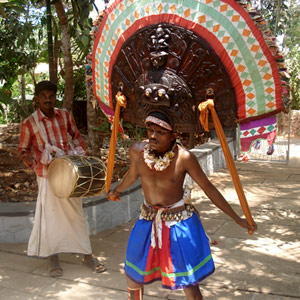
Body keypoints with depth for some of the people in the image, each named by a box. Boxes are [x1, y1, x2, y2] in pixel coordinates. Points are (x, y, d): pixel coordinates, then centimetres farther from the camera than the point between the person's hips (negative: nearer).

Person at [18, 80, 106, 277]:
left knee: (76, 214, 11)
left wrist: (82, 154, 4)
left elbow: (76, 136, 16)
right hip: (48, 176, -3)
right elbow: (23, 151, 2)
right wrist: (36, 165, -15)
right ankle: (53, 257, 22)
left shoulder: (65, 115, 1)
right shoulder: (29, 123, -7)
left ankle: (87, 255, 23)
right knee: (50, 215, 4)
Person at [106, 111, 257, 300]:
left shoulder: (184, 157, -22)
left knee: (189, 284, -2)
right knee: (133, 276, 20)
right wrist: (117, 191, 28)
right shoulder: (137, 151, -14)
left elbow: (209, 188, -13)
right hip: (149, 220, 4)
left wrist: (237, 219, -10)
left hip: (178, 222, -4)